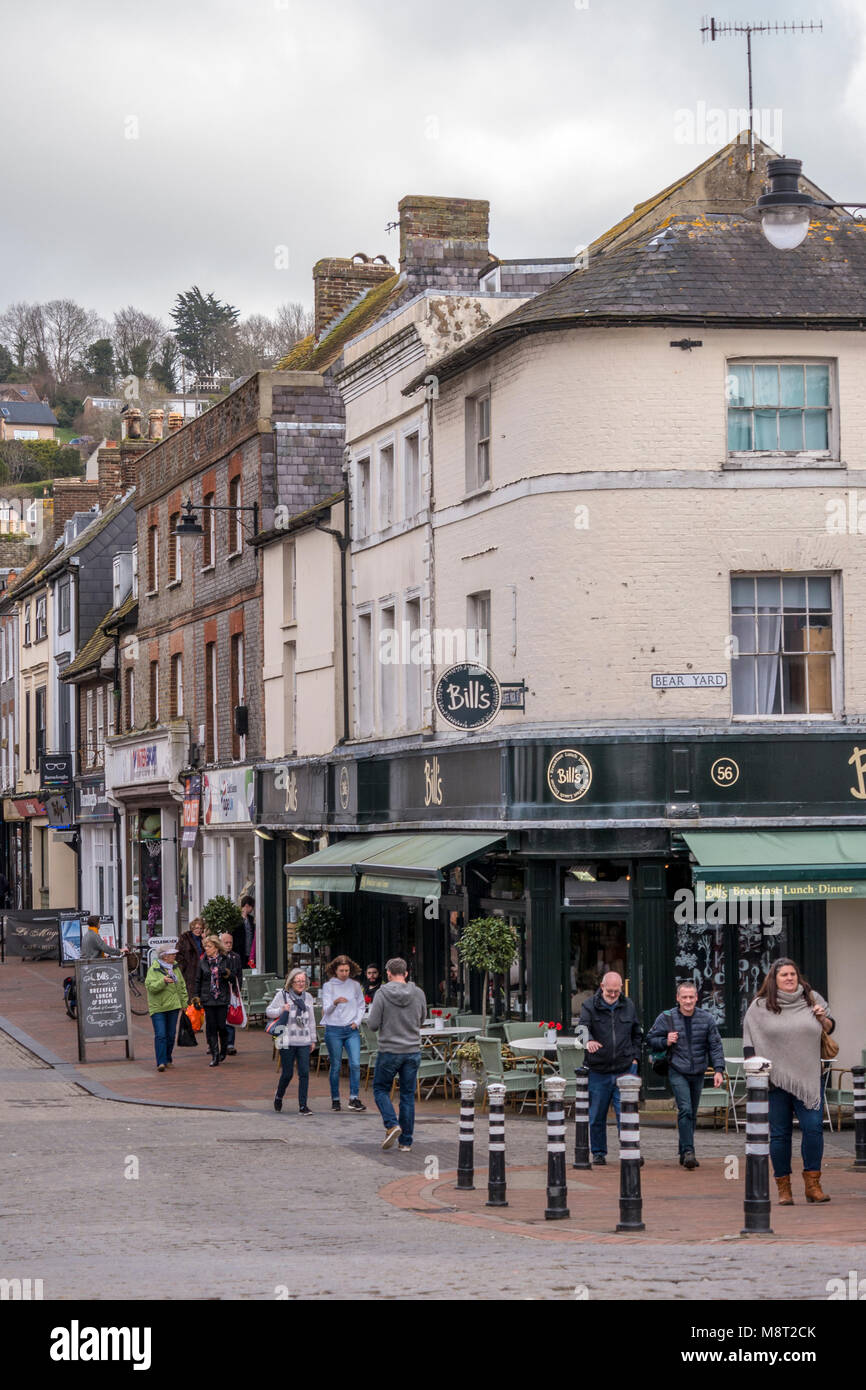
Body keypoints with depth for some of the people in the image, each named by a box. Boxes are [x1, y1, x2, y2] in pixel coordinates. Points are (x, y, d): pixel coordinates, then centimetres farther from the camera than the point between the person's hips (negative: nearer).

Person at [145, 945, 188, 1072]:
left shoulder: (175, 968, 11)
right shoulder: (154, 969, -9)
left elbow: (182, 986, 20)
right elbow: (150, 987, -19)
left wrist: (184, 1002, 18)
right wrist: (163, 982, -33)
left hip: (173, 1006, 6)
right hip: (158, 1008, -6)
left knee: (171, 1035, 10)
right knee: (160, 1035, -13)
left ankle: (168, 1059, 24)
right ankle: (161, 1063, -15)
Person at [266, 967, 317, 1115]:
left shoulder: (308, 997, 12)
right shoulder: (282, 995, -1)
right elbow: (268, 1011, 4)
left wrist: (313, 1039, 18)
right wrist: (281, 1010, -15)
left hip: (304, 1041, 3)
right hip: (287, 1041, -3)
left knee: (304, 1072, -7)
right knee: (287, 1073, 1)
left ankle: (303, 1106, -3)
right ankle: (279, 1096, 30)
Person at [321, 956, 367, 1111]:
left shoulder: (355, 985, 7)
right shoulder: (328, 986, 0)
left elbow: (361, 1006, 15)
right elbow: (326, 1009, -8)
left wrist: (357, 1021, 0)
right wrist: (335, 1002, -29)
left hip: (352, 1029, 2)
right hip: (334, 1030, -2)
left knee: (355, 1063, -10)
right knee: (335, 1066, 3)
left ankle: (354, 1098, -7)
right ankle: (335, 1099, 13)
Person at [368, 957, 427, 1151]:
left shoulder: (382, 994, -11)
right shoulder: (418, 994, 0)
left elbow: (373, 1024, -10)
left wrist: (372, 1011, 10)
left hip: (389, 1051, -3)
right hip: (413, 1051, 3)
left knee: (380, 1089, 14)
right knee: (408, 1095, 9)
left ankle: (392, 1124, -8)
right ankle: (406, 1141, 9)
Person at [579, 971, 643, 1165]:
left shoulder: (628, 1006, 8)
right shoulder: (590, 1006, -2)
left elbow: (637, 1034, 21)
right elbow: (583, 1027, -18)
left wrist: (634, 1056, 9)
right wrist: (589, 1040, -40)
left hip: (624, 1069, 1)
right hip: (598, 1071, -1)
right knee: (597, 1116, 6)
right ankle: (598, 1153, 18)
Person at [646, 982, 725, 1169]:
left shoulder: (706, 1018, 1)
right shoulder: (666, 1018, -3)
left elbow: (715, 1046, 3)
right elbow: (650, 1039, 5)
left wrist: (718, 1069, -8)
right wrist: (665, 1042, -14)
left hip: (698, 1074, 3)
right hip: (677, 1072, -3)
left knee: (692, 1114, 9)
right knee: (685, 1110, -17)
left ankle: (684, 1153, 20)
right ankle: (688, 1151, -19)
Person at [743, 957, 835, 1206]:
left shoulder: (813, 1000, 9)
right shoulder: (760, 1007, 3)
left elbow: (830, 1029, 20)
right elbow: (750, 1041, 4)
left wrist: (823, 1019, -2)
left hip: (809, 1078, 1)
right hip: (775, 1080, -1)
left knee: (813, 1127, -9)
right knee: (779, 1133, 1)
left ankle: (812, 1185, -2)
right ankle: (783, 1188, 8)